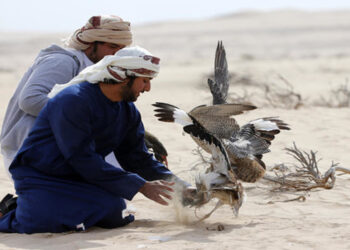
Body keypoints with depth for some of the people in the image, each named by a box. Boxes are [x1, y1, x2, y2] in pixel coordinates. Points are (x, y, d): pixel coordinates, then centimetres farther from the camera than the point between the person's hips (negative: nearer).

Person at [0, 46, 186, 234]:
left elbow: (137, 157, 11)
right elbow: (82, 159, -26)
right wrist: (140, 186, -26)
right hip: (40, 176, -7)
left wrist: (171, 182, -7)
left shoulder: (128, 112, 5)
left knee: (114, 216, -19)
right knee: (41, 222, -32)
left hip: (78, 181, 7)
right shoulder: (72, 100, -23)